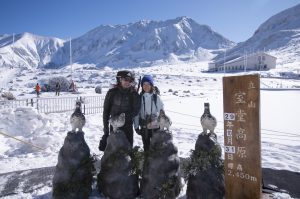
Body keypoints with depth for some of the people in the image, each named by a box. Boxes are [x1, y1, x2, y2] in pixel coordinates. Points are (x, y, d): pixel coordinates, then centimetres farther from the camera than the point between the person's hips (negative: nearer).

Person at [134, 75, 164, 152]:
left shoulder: (156, 97, -5)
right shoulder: (140, 97, 0)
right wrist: (136, 126, 2)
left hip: (155, 126, -1)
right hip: (144, 127, 2)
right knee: (146, 146, 14)